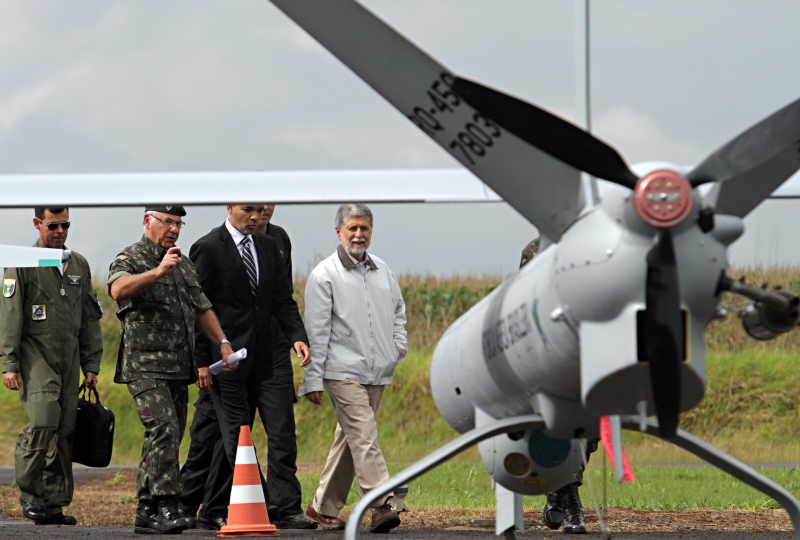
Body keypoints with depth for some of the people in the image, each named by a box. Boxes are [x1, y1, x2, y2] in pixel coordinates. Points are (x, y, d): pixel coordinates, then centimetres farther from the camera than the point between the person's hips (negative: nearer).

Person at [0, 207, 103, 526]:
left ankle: (54, 505, 6)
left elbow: (90, 319, 19)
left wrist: (91, 364, 14)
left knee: (65, 432, 0)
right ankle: (29, 492, -5)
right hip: (35, 354, -5)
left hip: (69, 358, 5)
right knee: (43, 423, -20)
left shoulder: (79, 266, 15)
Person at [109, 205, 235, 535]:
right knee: (164, 430, -21)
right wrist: (158, 272, -38)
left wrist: (222, 343, 11)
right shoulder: (130, 260, -5)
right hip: (145, 366, -8)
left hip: (179, 370, 8)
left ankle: (146, 513, 14)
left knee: (166, 439, 8)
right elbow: (118, 289, -27)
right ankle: (166, 508, -23)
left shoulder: (184, 265, 19)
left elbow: (202, 309, 24)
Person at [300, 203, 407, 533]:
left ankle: (324, 508, 20)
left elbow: (398, 309, 29)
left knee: (350, 438, 11)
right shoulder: (324, 275, -3)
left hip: (378, 373, 6)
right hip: (343, 372, -6)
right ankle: (380, 505, -24)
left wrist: (399, 343, 11)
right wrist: (313, 379, -7)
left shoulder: (382, 272, 13)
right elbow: (316, 330, -5)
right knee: (364, 436, -16)